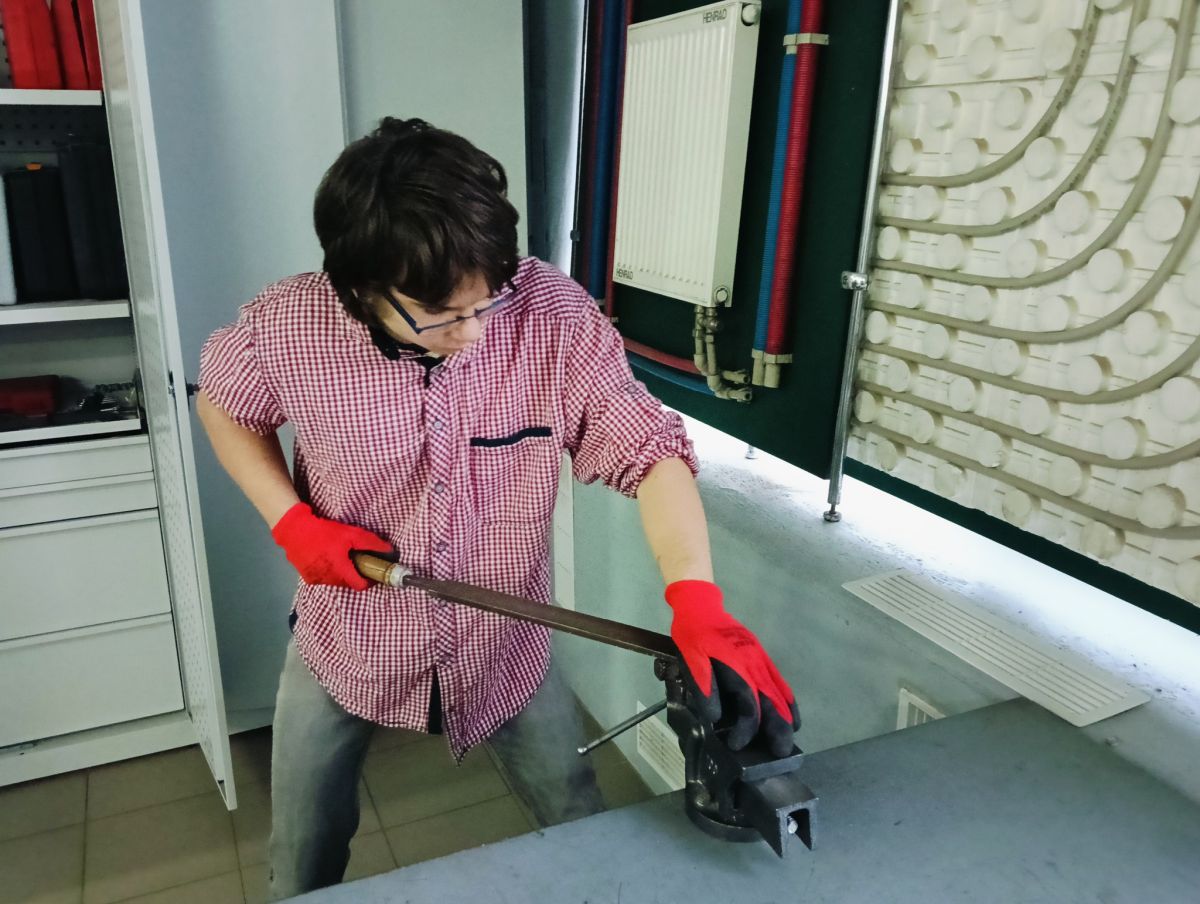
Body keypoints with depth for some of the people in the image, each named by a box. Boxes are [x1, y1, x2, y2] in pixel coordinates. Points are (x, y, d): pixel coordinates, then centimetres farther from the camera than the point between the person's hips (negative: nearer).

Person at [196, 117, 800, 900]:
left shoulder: (554, 314, -24)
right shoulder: (288, 327, -21)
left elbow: (648, 447, -23)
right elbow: (223, 407, 0)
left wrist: (699, 602, -37)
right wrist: (292, 523, -14)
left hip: (506, 646, 0)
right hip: (348, 644, 1)